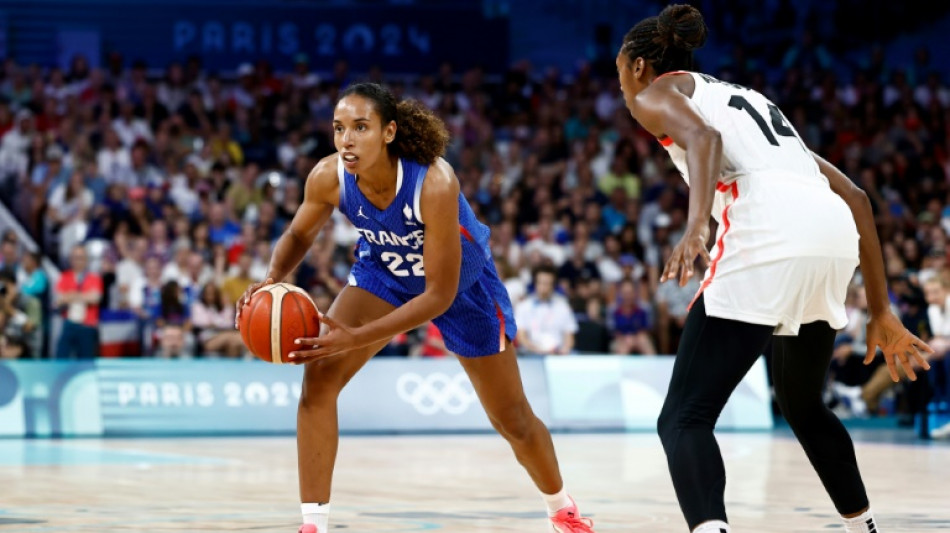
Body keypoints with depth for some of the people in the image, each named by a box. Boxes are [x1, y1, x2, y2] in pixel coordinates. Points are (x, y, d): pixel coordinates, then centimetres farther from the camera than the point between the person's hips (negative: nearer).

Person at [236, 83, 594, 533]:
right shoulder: (328, 177, -28)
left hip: (461, 282, -3)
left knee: (512, 419, 9)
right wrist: (274, 279, -28)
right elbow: (300, 234, -5)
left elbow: (440, 294, -35)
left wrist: (356, 337, -42)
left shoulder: (434, 183, -40)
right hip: (385, 272, 3)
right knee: (319, 377, -20)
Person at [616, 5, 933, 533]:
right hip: (836, 233, 7)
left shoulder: (656, 93, 18)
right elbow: (856, 197, 30)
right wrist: (881, 312, 30)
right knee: (803, 405, 31)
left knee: (684, 419, -6)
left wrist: (696, 227, -25)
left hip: (768, 235, -7)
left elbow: (703, 138, -9)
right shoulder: (749, 98, 36)